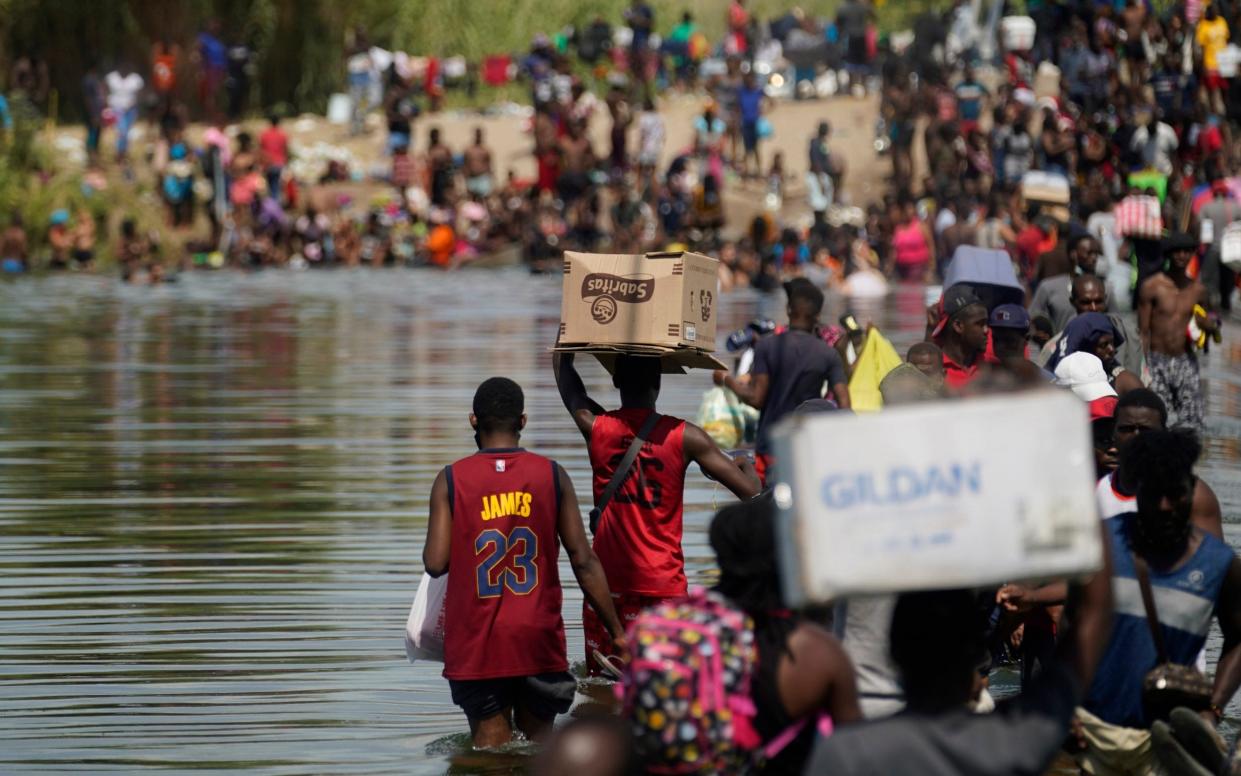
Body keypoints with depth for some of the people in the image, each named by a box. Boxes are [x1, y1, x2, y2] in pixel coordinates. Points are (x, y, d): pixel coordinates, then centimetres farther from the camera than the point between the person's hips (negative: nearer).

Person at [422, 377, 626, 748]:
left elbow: (435, 563, -6)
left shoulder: (451, 480, -1)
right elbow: (584, 561, 0)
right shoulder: (552, 475, 2)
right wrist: (617, 632, 6)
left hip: (475, 644, -1)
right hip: (538, 639, 1)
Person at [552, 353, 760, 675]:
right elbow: (750, 491, -6)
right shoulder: (683, 437, -7)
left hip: (606, 584, 2)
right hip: (662, 587, -2)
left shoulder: (595, 428, 0)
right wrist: (745, 465, 16)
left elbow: (561, 362, 17)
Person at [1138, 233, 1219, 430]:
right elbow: (1143, 332, -4)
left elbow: (1208, 323, 23)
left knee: (1191, 425, -4)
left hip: (1186, 362, 3)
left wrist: (1211, 325, -3)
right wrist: (1143, 367, -14)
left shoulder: (1198, 290, 8)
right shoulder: (1152, 287, -3)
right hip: (1157, 363, -3)